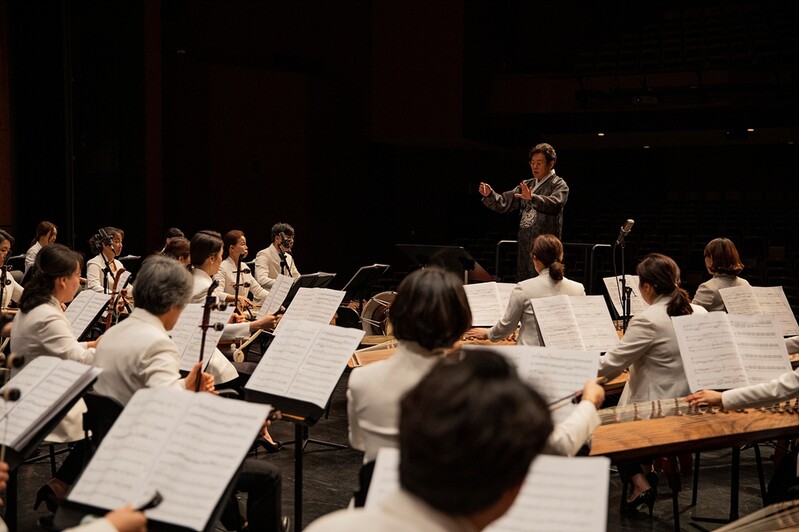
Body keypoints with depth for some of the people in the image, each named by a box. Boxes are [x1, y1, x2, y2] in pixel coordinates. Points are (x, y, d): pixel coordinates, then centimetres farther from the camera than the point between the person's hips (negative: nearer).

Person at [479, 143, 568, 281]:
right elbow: (504, 203, 11)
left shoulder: (559, 185, -2)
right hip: (524, 247, 7)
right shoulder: (527, 185, 18)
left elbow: (555, 204, -23)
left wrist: (532, 198, -38)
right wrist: (489, 195, -9)